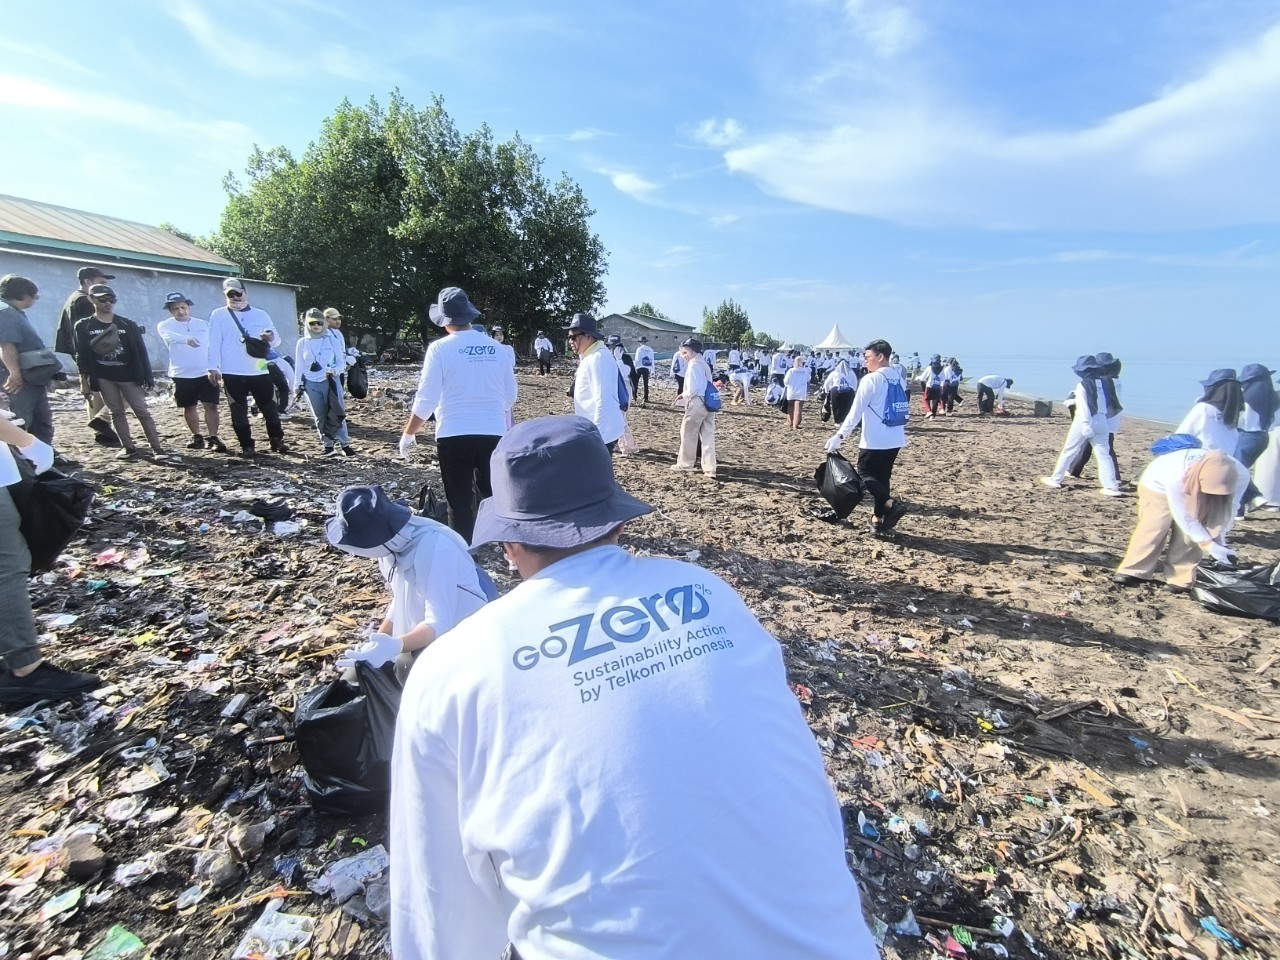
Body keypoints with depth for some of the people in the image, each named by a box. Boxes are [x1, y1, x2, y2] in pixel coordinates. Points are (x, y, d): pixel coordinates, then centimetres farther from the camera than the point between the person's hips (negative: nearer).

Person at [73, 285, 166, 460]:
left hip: (128, 376, -1)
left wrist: (148, 377, -2)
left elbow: (141, 352, 2)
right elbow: (82, 356, 4)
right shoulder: (84, 326, 3)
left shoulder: (128, 324, 3)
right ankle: (128, 447, 13)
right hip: (103, 378, 1)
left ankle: (157, 447, -4)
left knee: (142, 411, -4)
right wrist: (84, 382, 1)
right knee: (117, 412, 7)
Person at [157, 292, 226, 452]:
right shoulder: (165, 325, -1)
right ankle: (197, 437, 23)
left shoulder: (203, 324, 7)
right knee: (189, 407, 10)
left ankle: (213, 438, -5)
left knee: (211, 405, -6)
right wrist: (186, 339, -46)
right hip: (182, 375, 0)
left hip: (206, 373, 0)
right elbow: (171, 336, -25)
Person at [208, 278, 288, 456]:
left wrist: (271, 337, -16)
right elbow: (214, 342, -2)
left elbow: (276, 339, 9)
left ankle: (277, 440, 19)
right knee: (239, 412, 4)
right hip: (232, 373, -1)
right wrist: (213, 368, -10)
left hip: (260, 371, 1)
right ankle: (247, 445, 13)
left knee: (270, 408, 6)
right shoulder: (218, 315, 4)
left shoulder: (261, 314, 10)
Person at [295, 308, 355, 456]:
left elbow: (341, 362, 3)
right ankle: (328, 445, 13)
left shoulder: (331, 340, 1)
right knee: (320, 416, 6)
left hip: (330, 382, -2)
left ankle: (345, 444, 3)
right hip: (311, 384, 2)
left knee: (337, 414, -4)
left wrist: (334, 370, -17)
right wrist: (298, 385, 6)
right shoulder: (302, 342, 5)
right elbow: (299, 366, 9)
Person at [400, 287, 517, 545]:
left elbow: (426, 398, -7)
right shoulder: (496, 347, 4)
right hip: (493, 432, 3)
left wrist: (408, 433, 6)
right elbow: (510, 395, 10)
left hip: (454, 435, -3)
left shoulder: (440, 348, -7)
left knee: (460, 503, 7)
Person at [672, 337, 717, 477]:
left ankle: (685, 464, 19)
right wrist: (686, 393, 12)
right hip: (708, 402, 8)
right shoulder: (704, 364, 16)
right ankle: (709, 469, 6)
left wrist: (684, 395, 0)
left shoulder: (693, 365, -11)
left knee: (688, 434, 8)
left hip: (697, 403, -8)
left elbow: (693, 389, -18)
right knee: (708, 436, 6)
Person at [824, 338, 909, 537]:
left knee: (865, 474, 5)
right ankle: (878, 519, 15)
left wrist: (840, 436, -11)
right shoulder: (899, 379, 10)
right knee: (883, 477, 13)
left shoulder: (871, 380, -13)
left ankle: (891, 504, -15)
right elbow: (901, 411, 15)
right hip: (895, 439, 7)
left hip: (874, 440, -7)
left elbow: (856, 411, -15)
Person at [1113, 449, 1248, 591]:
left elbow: (1230, 507, -14)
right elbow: (1184, 517, -33)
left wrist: (1220, 540, -18)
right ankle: (1133, 571, 3)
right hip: (1158, 486, -4)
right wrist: (1210, 545, -33)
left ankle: (1179, 577, 4)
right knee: (1152, 530, -8)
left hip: (1191, 491, 4)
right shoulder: (1176, 476, -44)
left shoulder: (1240, 474, -32)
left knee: (1191, 534, -7)